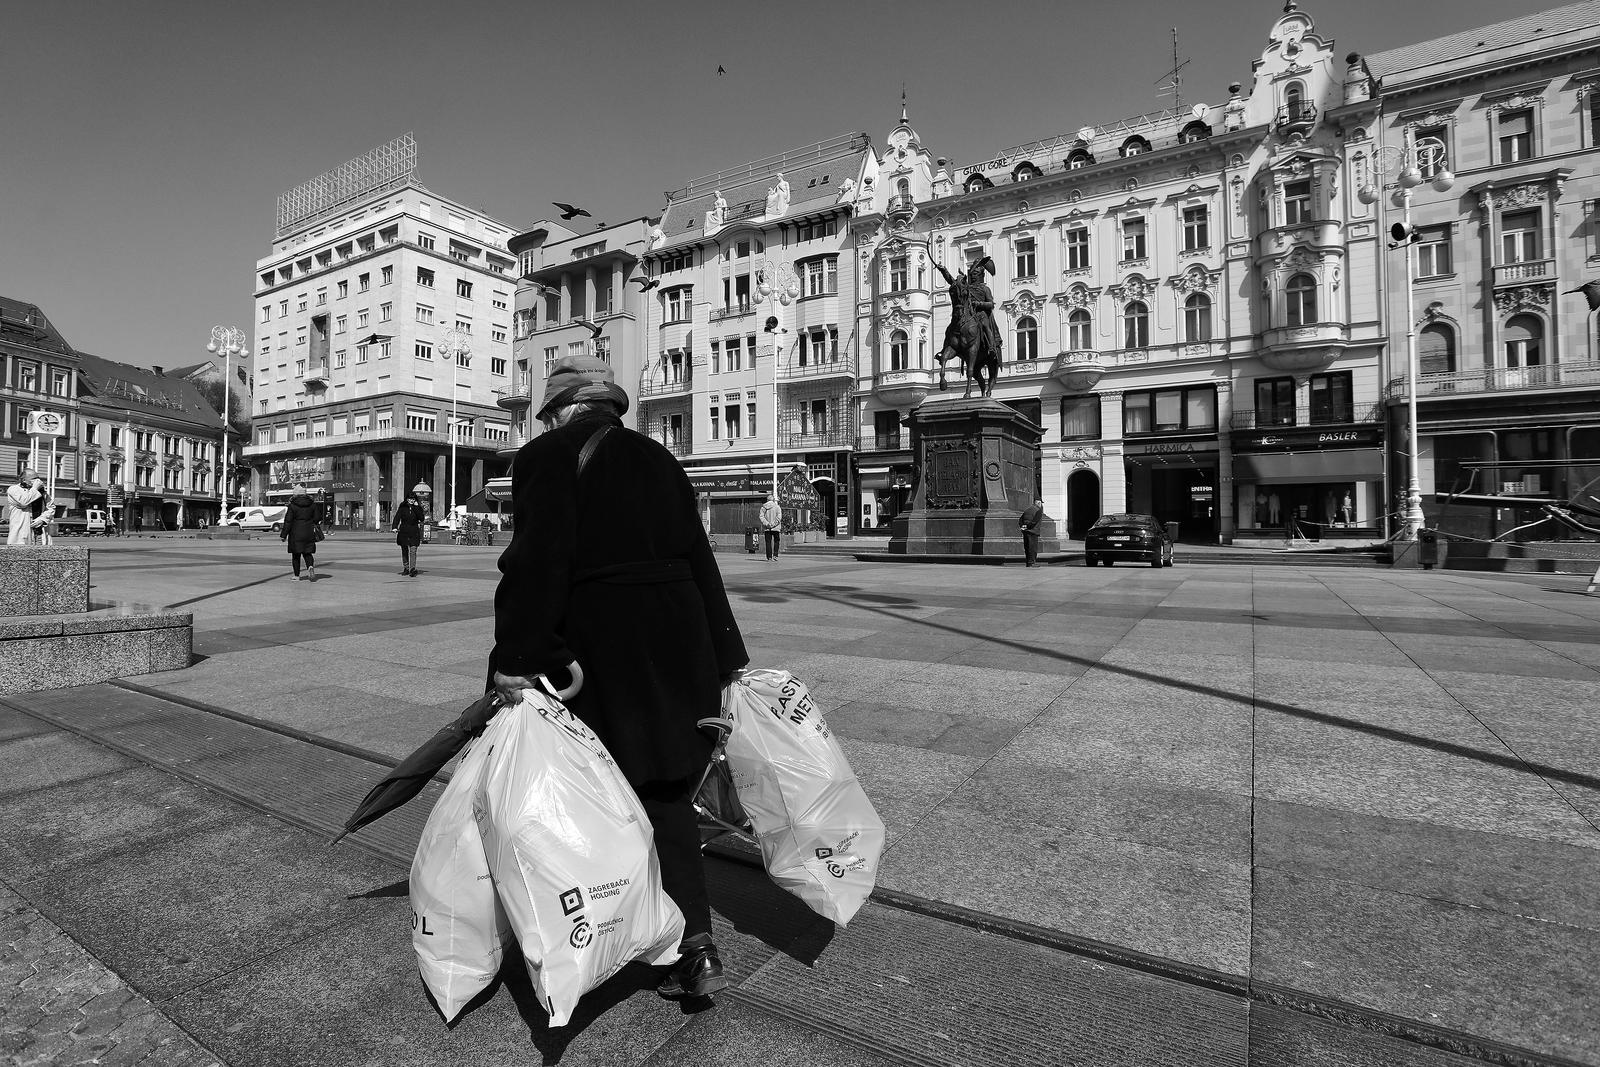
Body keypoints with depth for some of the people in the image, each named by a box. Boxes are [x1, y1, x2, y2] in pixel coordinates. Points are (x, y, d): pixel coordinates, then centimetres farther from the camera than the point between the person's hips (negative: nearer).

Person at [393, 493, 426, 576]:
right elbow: (397, 517, -2)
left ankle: (412, 569, -16)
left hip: (414, 532, -2)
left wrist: (416, 508, -13)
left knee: (413, 551, -11)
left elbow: (422, 519, -9)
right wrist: (395, 527, -17)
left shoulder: (418, 507, 3)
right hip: (403, 531, 2)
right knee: (404, 551, 10)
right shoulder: (402, 507, 4)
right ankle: (406, 568, 20)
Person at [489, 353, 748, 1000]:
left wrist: (515, 660, -13)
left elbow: (536, 563, -15)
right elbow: (700, 560, 12)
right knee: (666, 788, 13)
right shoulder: (659, 459, 14)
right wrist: (725, 657, 16)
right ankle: (695, 946, 13)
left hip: (599, 648, -5)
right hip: (680, 641, 6)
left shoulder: (549, 457, -3)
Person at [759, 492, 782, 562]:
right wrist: (774, 524, -13)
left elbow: (761, 516, -4)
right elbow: (779, 517, -12)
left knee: (768, 542, 5)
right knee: (776, 541, 12)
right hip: (775, 528, -2)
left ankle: (769, 558, 3)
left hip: (766, 528, 2)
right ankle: (775, 556, 2)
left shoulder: (763, 507, 6)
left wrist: (767, 523, -11)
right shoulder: (777, 507, -2)